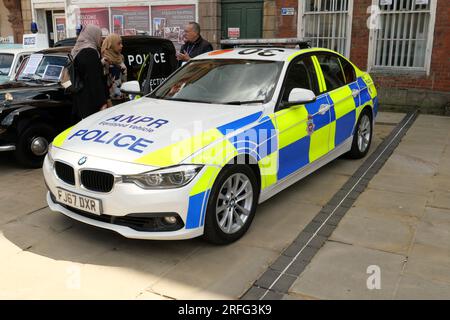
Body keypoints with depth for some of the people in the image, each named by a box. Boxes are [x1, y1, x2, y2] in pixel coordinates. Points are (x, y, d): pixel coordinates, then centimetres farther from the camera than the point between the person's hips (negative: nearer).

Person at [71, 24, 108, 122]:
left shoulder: (77, 51, 15)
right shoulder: (90, 52, -14)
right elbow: (95, 80, -19)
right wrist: (102, 102, -19)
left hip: (80, 99, 10)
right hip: (91, 101, -10)